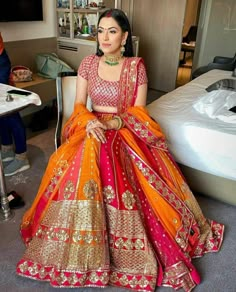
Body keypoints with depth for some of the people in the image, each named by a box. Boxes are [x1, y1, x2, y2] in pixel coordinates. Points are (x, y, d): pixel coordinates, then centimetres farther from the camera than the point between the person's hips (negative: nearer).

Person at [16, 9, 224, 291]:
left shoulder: (136, 66, -1)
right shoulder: (88, 62, 6)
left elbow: (139, 111, -3)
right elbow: (79, 105, 4)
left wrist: (116, 122, -21)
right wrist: (89, 121, -18)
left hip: (126, 130, -2)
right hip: (92, 127, 2)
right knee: (77, 164, -27)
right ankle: (76, 249, -9)